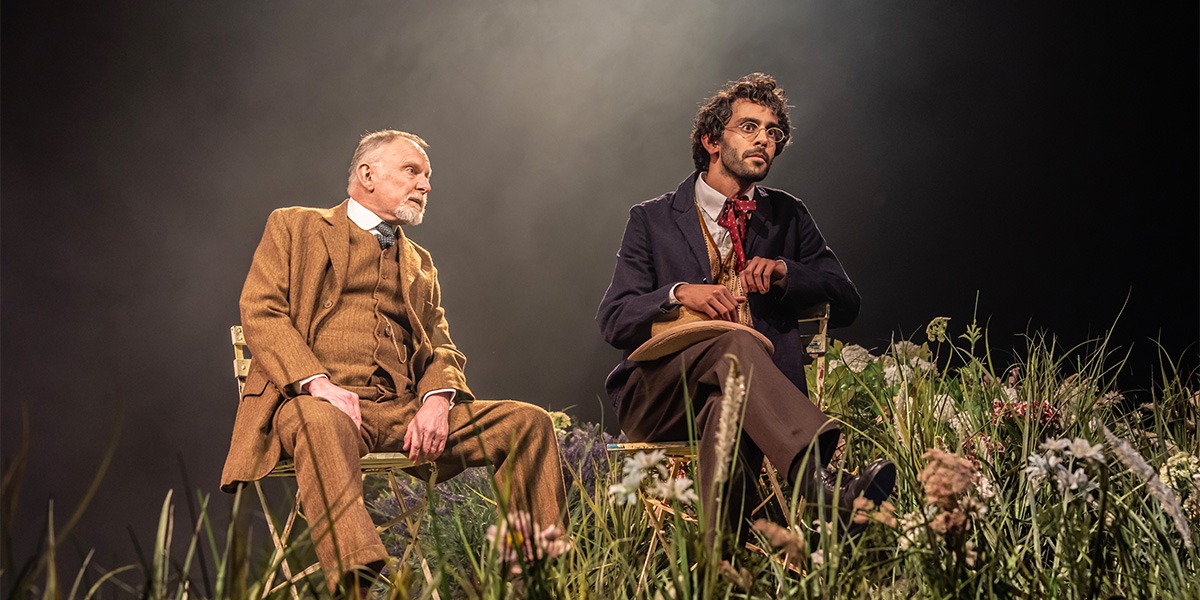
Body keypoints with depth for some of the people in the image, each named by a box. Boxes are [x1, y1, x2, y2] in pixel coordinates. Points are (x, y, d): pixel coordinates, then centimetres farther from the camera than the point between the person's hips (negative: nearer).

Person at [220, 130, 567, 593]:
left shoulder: (420, 263, 30)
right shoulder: (294, 227, 15)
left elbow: (441, 348, 20)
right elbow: (260, 312, 1)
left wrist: (437, 399, -6)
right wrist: (319, 383, -17)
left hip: (404, 412, 5)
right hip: (314, 401, -5)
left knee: (528, 422, -13)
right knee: (322, 423, -42)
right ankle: (357, 582, -56)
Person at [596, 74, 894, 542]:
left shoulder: (787, 217, 20)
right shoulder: (653, 219, 12)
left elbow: (845, 303, 15)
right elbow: (613, 321, 3)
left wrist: (783, 271, -5)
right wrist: (679, 293, -17)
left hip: (756, 395, 2)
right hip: (658, 394, -1)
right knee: (734, 342, -37)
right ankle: (819, 481, -60)